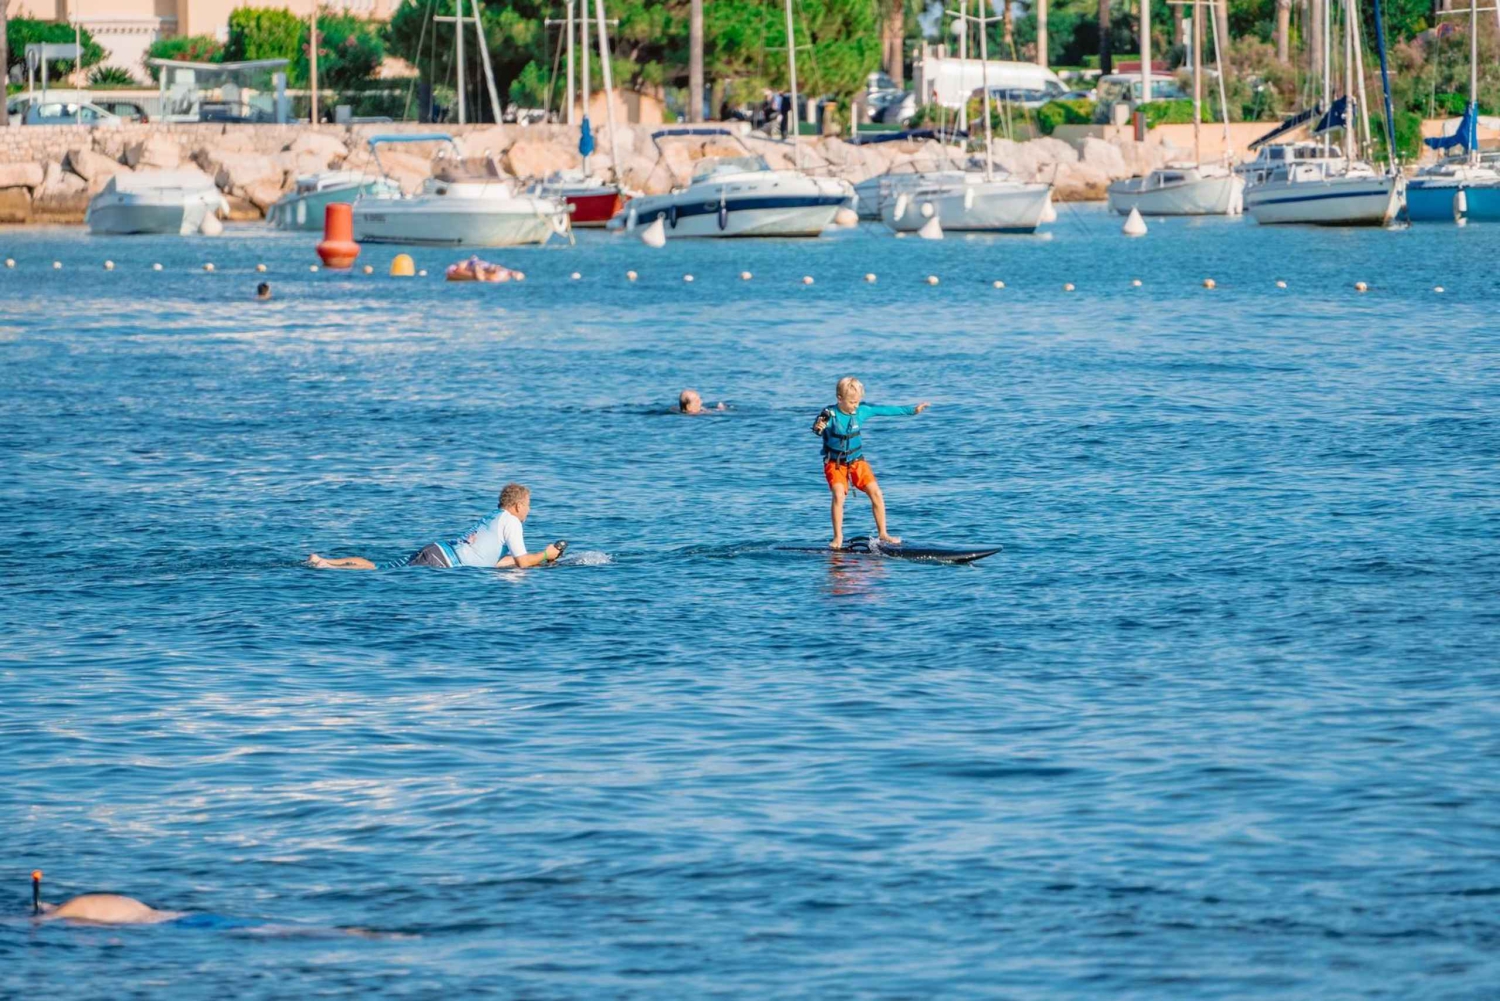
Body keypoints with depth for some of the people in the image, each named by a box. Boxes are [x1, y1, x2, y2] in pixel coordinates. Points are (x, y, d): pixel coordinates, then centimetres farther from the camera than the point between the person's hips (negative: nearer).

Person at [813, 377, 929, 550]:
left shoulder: (862, 410, -5)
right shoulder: (830, 414, -18)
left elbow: (886, 410, 4)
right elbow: (817, 427, -36)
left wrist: (912, 410, 8)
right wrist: (818, 428, -62)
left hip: (857, 461, 4)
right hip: (835, 463, -4)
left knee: (876, 493, -6)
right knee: (839, 495, -23)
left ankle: (882, 533, 8)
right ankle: (838, 537, -12)